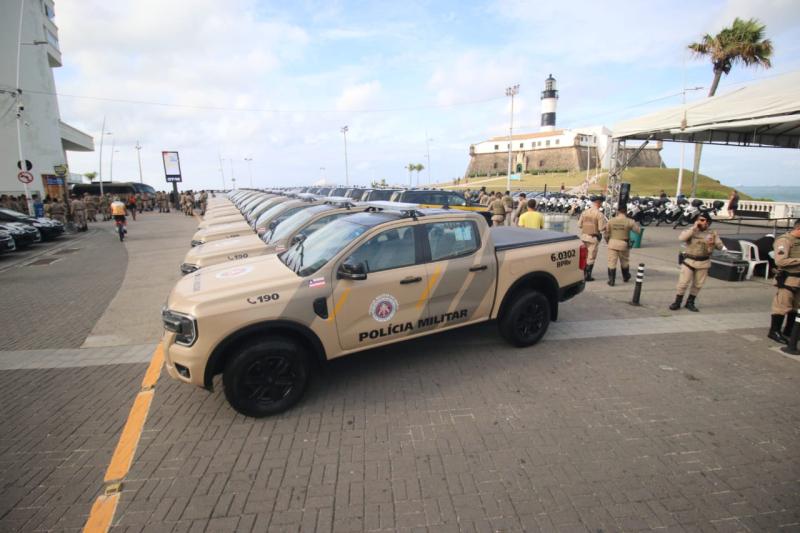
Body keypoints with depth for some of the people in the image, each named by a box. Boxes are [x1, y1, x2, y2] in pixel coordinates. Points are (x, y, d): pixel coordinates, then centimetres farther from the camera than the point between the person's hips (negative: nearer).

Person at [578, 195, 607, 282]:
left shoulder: (584, 212, 3)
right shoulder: (599, 214, -14)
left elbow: (579, 225, 5)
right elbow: (601, 228, -16)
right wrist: (607, 226, 3)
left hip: (584, 236, 6)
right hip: (593, 237, -6)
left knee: (584, 256, 18)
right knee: (591, 257, 4)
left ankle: (582, 273, 26)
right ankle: (587, 276, 8)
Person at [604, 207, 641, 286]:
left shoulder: (611, 220, -2)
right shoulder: (629, 221, -6)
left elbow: (606, 233, 3)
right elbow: (638, 230, 2)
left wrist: (607, 240, 19)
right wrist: (636, 224, 21)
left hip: (613, 243, 0)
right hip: (623, 244, 0)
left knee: (612, 262, 3)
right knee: (624, 262, 19)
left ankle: (611, 281, 0)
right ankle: (626, 278, 37)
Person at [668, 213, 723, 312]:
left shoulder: (712, 234, 5)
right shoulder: (691, 231, -2)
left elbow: (720, 246, 2)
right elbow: (681, 238, -21)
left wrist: (713, 243, -20)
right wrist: (693, 228, -20)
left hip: (703, 263, 3)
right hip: (689, 261, -2)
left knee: (697, 285, 9)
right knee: (683, 283, -4)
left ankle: (690, 303, 23)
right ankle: (677, 302, 7)